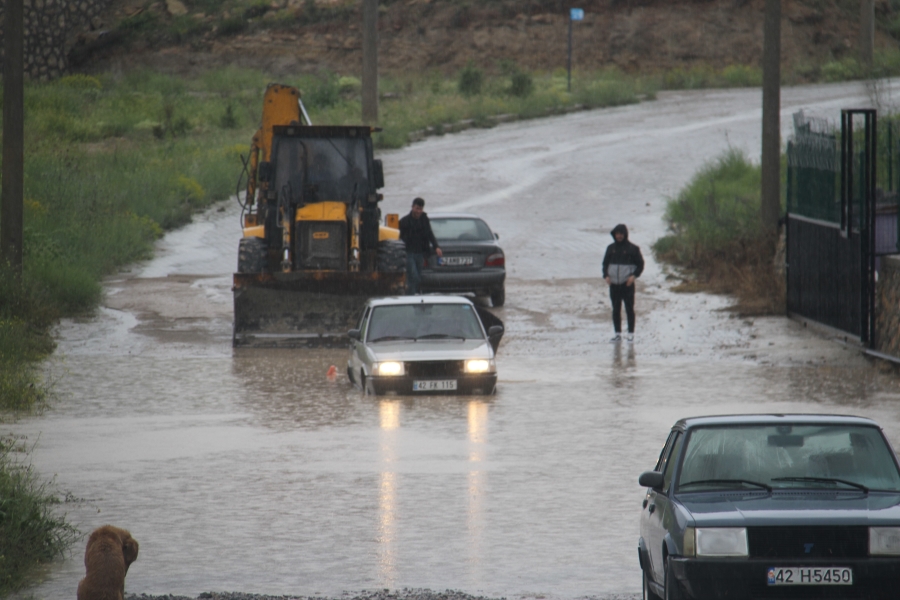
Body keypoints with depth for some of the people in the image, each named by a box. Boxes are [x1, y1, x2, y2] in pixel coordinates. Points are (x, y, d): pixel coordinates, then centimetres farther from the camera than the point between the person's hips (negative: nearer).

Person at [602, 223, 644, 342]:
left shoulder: (632, 248, -2)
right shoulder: (611, 248, 9)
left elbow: (640, 264, 2)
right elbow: (605, 263, 16)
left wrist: (634, 276, -13)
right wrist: (606, 276, -1)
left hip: (627, 284, -4)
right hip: (614, 284, 4)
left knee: (629, 309, -2)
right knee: (616, 310, 6)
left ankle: (631, 333, 4)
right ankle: (617, 333, 11)